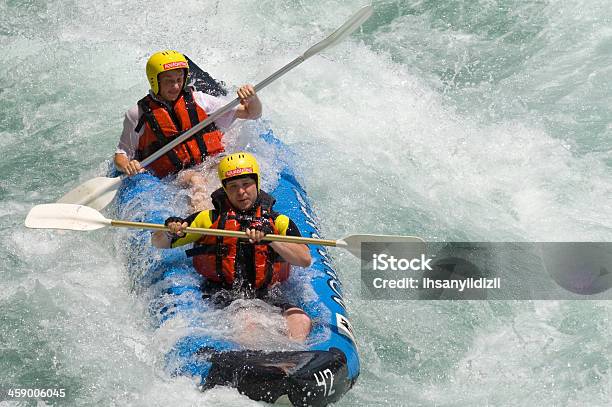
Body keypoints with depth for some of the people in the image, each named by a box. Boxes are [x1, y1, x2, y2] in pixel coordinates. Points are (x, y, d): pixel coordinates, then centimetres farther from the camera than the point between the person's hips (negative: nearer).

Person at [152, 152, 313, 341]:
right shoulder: (209, 219, 16)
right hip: (223, 297, -1)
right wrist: (170, 233, -8)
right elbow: (157, 242, 16)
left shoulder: (279, 222, 16)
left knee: (301, 321, -30)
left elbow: (305, 259, 0)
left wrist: (270, 239, -15)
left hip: (267, 297, 1)